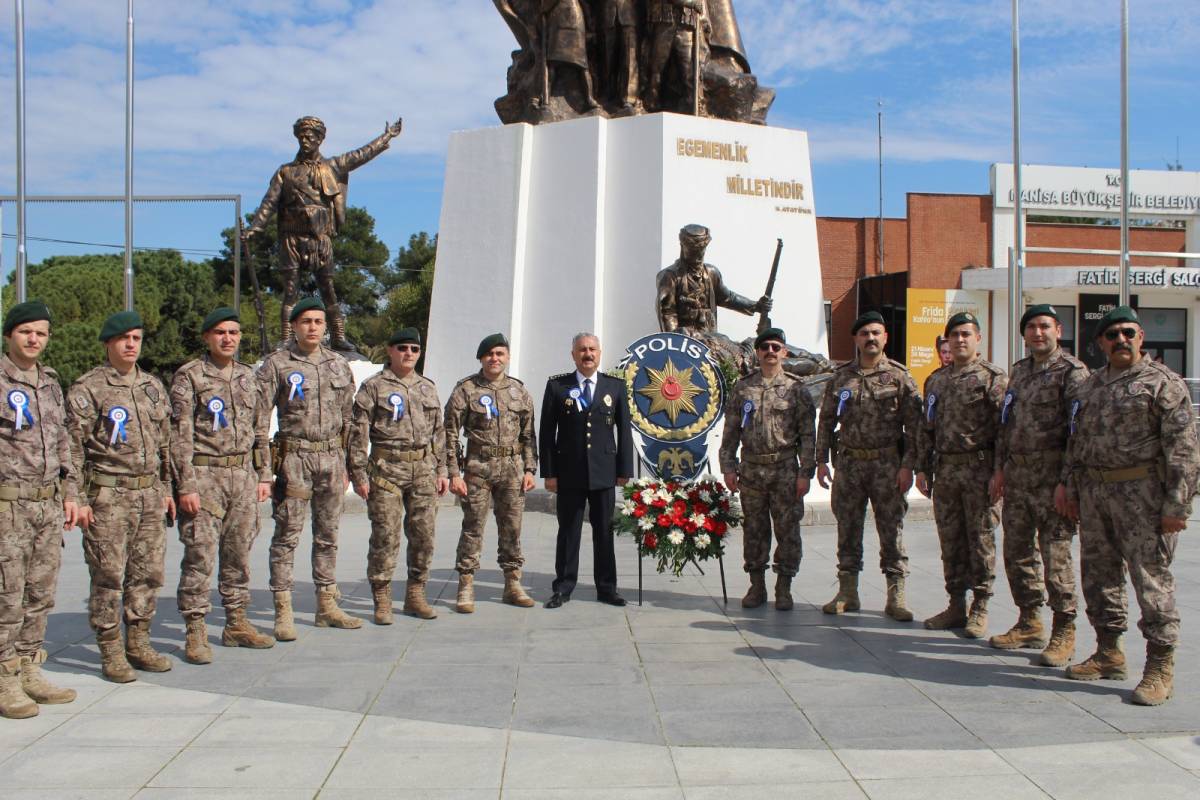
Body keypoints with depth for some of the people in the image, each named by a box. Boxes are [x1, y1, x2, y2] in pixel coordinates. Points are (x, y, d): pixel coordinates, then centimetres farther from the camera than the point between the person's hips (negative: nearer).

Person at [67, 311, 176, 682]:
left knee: (148, 572, 9)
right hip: (108, 495, -6)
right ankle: (111, 653, 9)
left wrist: (166, 488, 17)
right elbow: (73, 447, -7)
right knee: (108, 576, -1)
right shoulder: (87, 389, -5)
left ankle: (138, 643, 21)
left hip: (150, 494, 6)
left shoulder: (153, 387, 14)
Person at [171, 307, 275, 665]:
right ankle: (195, 633, 3)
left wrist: (263, 475, 12)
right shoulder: (189, 376, -4)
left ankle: (236, 624, 21)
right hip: (204, 475, -5)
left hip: (243, 475, 6)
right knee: (200, 557, -5)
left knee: (239, 554, 10)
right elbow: (180, 434, -8)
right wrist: (186, 485, -14)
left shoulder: (248, 376, 14)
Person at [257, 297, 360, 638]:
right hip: (294, 457, -5)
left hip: (331, 457, 5)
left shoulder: (339, 365, 11)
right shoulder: (277, 364, -3)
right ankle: (283, 612, 4)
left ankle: (327, 606, 20)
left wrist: (346, 465, 12)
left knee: (328, 535, 11)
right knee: (287, 536, -2)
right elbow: (259, 418, -5)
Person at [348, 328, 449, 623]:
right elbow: (358, 433, -4)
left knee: (424, 535, 6)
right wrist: (359, 474, -9)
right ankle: (382, 601, 7)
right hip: (386, 469, -5)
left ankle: (415, 595, 19)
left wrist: (441, 470, 13)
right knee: (385, 536, -4)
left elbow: (438, 432, 18)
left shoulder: (428, 388, 15)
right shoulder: (373, 387, 0)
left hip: (423, 470, 5)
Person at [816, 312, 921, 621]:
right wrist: (822, 461, 5)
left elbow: (913, 424, -3)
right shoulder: (841, 377, 9)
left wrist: (908, 465, -9)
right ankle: (847, 592, 17)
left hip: (887, 464, -3)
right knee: (847, 529, 7)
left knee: (892, 530, 1)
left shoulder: (899, 376, 0)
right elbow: (827, 420, 11)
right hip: (849, 462, 3)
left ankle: (896, 596, 9)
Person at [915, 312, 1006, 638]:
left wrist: (1000, 472, -14)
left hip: (979, 467, -5)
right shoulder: (936, 380, 15)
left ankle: (980, 609, 10)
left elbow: (1003, 427, -9)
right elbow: (927, 428, 16)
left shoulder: (993, 377, -3)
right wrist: (923, 468, 11)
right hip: (945, 468, 6)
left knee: (981, 539, 0)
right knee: (950, 540, 9)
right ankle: (956, 606, 18)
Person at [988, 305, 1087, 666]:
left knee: (1056, 555, -2)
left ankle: (1064, 632, 10)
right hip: (1017, 476, 7)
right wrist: (1000, 469, 14)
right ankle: (1030, 623, 25)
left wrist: (1067, 482, -17)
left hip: (1051, 478, -7)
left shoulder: (1072, 371, -7)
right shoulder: (1019, 370, 15)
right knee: (1016, 553, 11)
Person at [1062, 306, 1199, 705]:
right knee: (1099, 575, 12)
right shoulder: (1089, 385, 16)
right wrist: (1071, 488, 15)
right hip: (1094, 492, 7)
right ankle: (1109, 653, 25)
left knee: (1151, 578, -4)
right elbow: (1076, 442, 21)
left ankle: (1160, 668, 4)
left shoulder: (1163, 382, -5)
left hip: (1142, 492, -7)